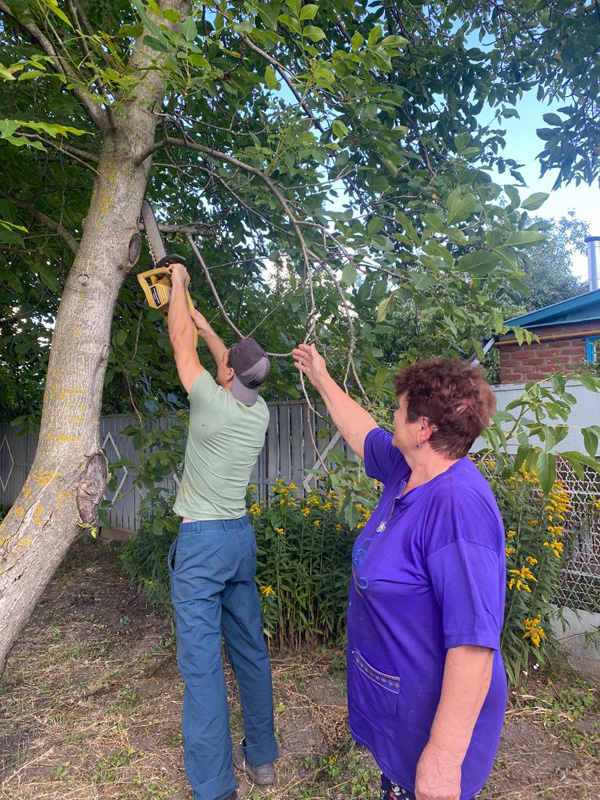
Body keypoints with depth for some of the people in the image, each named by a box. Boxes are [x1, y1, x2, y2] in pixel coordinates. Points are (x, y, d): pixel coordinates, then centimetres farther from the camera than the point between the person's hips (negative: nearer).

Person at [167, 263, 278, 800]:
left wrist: (178, 282, 13)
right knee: (250, 649, 15)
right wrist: (204, 323, 30)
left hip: (201, 540, -7)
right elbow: (237, 367, 20)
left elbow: (180, 340, -3)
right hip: (241, 535, 7)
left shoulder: (213, 403, -16)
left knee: (202, 661, -1)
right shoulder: (260, 412, 1)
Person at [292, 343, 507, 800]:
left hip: (431, 723, -8)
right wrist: (321, 379, 23)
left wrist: (444, 756, -30)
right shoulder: (405, 470, -6)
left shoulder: (458, 504, -33)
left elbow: (474, 641, -34)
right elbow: (362, 431, 14)